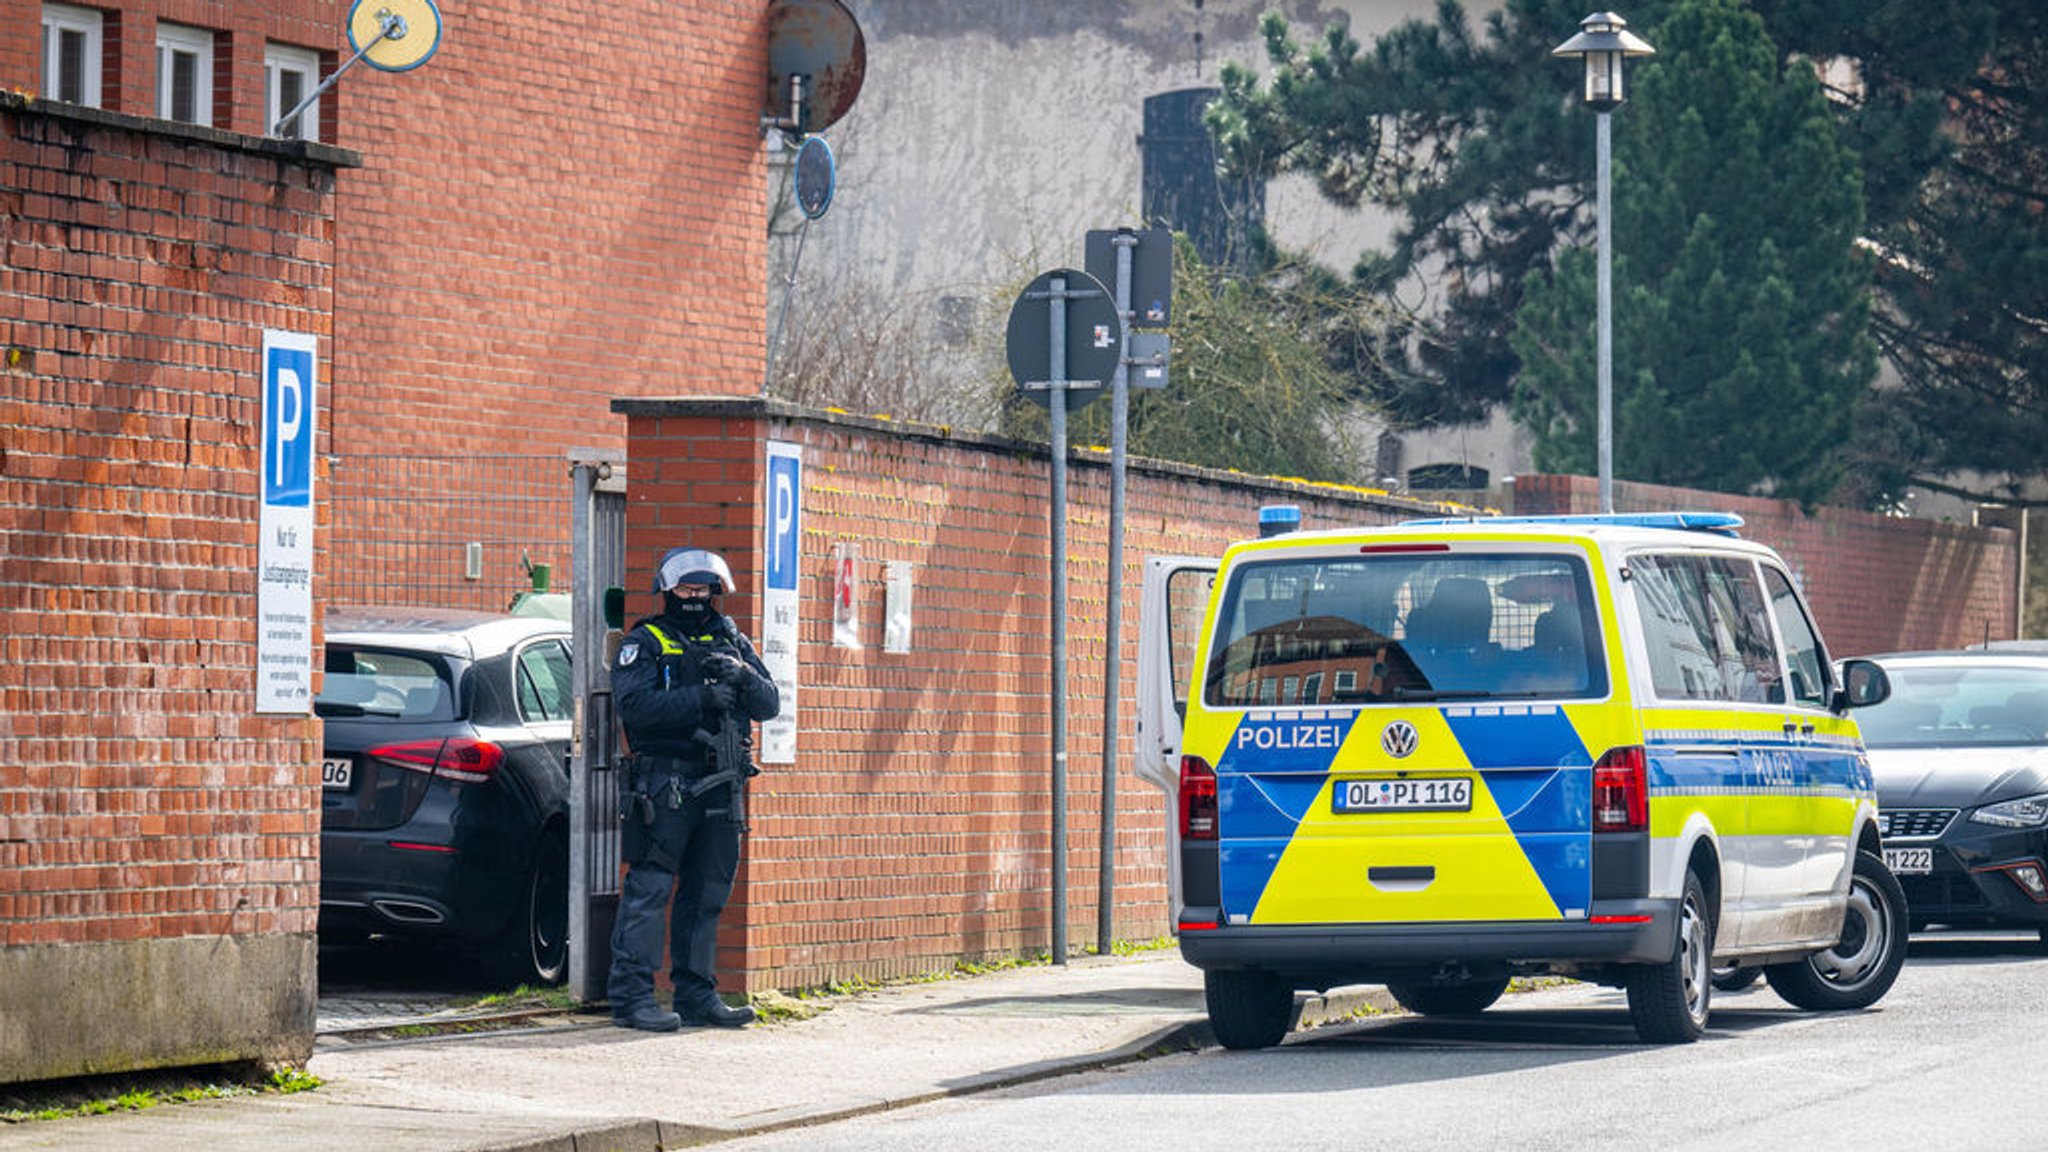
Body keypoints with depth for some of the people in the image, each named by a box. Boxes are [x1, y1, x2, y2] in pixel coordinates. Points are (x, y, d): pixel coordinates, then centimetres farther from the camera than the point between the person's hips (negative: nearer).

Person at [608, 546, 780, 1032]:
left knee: (708, 892, 10)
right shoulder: (645, 642, 1)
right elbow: (634, 702, -14)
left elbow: (770, 704, 10)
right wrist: (701, 698, -20)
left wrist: (745, 677, -10)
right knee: (649, 888, -8)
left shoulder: (733, 643, 17)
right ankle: (631, 995, -8)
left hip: (720, 786, 6)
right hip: (664, 785, -6)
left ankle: (696, 994, 17)